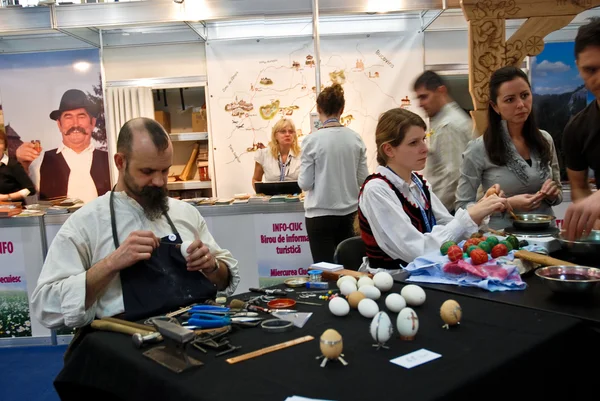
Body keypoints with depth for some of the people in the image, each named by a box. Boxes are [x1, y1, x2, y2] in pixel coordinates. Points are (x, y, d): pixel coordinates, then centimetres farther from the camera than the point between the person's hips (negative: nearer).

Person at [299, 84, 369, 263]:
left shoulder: (312, 140, -12)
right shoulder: (355, 138, -1)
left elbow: (305, 183, -9)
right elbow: (363, 179, 3)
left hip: (320, 214, -4)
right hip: (348, 212, 4)